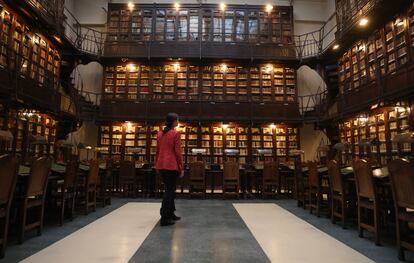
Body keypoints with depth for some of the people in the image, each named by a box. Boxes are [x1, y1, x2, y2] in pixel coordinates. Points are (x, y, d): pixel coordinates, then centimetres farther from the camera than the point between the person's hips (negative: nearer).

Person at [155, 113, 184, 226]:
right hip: (172, 165, -7)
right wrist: (182, 167, -6)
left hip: (161, 165, 7)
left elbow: (158, 150, 14)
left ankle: (170, 214, 29)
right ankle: (165, 218, 3)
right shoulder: (176, 133, -8)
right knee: (170, 190, 0)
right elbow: (177, 152, -12)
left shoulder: (160, 133, 12)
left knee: (169, 189, 19)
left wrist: (157, 165, 21)